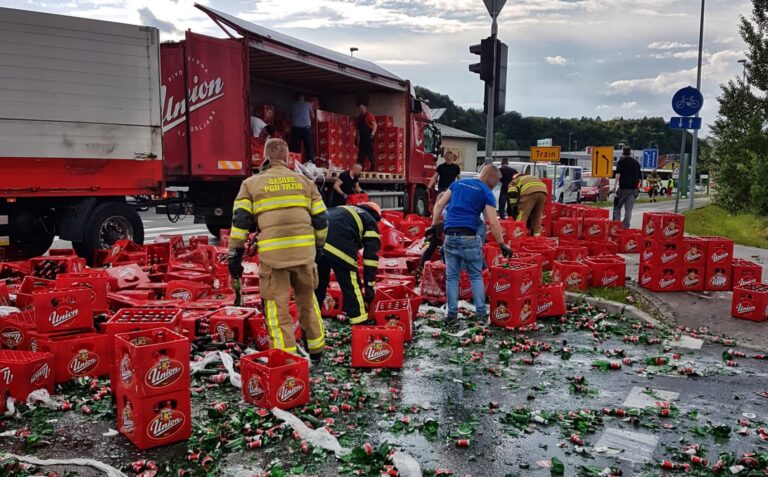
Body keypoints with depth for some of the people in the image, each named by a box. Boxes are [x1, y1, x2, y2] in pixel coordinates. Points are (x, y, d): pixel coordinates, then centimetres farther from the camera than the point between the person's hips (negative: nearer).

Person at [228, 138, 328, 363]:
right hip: (304, 250, 3)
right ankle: (316, 350, 32)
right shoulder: (305, 181, 15)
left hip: (273, 253, -3)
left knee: (277, 306, 5)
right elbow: (321, 219, 14)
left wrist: (235, 254, 6)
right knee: (307, 299, 21)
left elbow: (240, 220, 2)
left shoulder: (251, 183, 9)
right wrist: (318, 245, 27)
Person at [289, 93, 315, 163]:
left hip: (296, 128, 1)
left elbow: (290, 117, 16)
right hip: (306, 127, -1)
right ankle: (310, 163, -7)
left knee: (295, 148, -2)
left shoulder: (292, 105, 12)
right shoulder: (307, 104, 9)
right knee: (309, 147, -1)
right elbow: (313, 116, 13)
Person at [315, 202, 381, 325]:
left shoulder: (345, 210, 38)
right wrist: (370, 287, 12)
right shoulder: (370, 223, 20)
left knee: (319, 283, 25)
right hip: (338, 244, -7)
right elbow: (371, 256, 11)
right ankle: (360, 323, 13)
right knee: (351, 286, 8)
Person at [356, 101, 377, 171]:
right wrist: (358, 138, 16)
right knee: (361, 152, 5)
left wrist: (372, 134, -22)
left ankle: (373, 167, -5)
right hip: (362, 137, 7)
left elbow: (375, 125, -12)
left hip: (368, 136, -7)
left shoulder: (369, 115, -5)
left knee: (370, 152, -8)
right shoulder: (359, 117, 17)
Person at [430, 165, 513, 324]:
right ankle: (481, 314, 7)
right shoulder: (487, 192, 3)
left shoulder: (457, 183, 17)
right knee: (476, 276, 9)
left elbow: (439, 205, 12)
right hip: (469, 237, -3)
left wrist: (434, 225, 16)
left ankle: (452, 313, 8)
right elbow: (493, 222, -5)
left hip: (450, 236, 3)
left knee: (451, 276, 9)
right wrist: (502, 244, 0)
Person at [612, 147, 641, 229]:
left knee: (617, 206, 5)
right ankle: (626, 226, 0)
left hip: (623, 187, -4)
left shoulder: (621, 161, 0)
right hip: (633, 188, 4)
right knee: (629, 208, 5)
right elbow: (639, 177, 19)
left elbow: (618, 174, -13)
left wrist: (614, 186, -16)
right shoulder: (636, 162, 16)